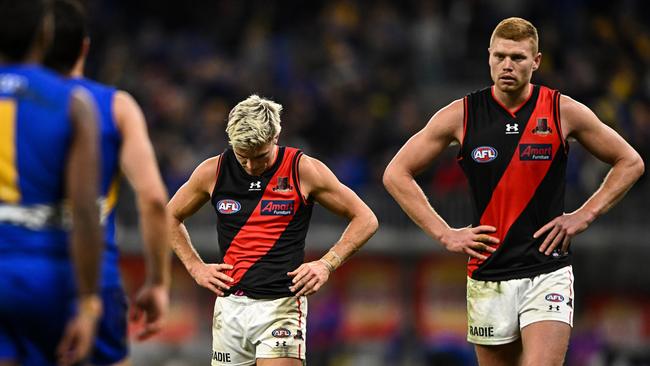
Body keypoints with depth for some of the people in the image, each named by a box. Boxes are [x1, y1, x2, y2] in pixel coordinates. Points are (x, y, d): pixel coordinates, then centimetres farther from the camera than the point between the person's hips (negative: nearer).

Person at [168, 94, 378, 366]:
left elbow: (365, 220, 4)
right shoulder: (212, 172, 3)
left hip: (282, 305, -4)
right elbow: (171, 217, 20)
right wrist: (195, 267, 8)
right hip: (230, 306, 4)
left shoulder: (303, 170, -4)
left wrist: (327, 264, -7)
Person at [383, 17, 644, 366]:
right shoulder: (461, 115, 0)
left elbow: (630, 163, 11)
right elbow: (396, 174, 6)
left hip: (548, 274, -2)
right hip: (487, 278, 2)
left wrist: (583, 216, 1)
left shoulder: (564, 111, -1)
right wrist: (444, 234, -1)